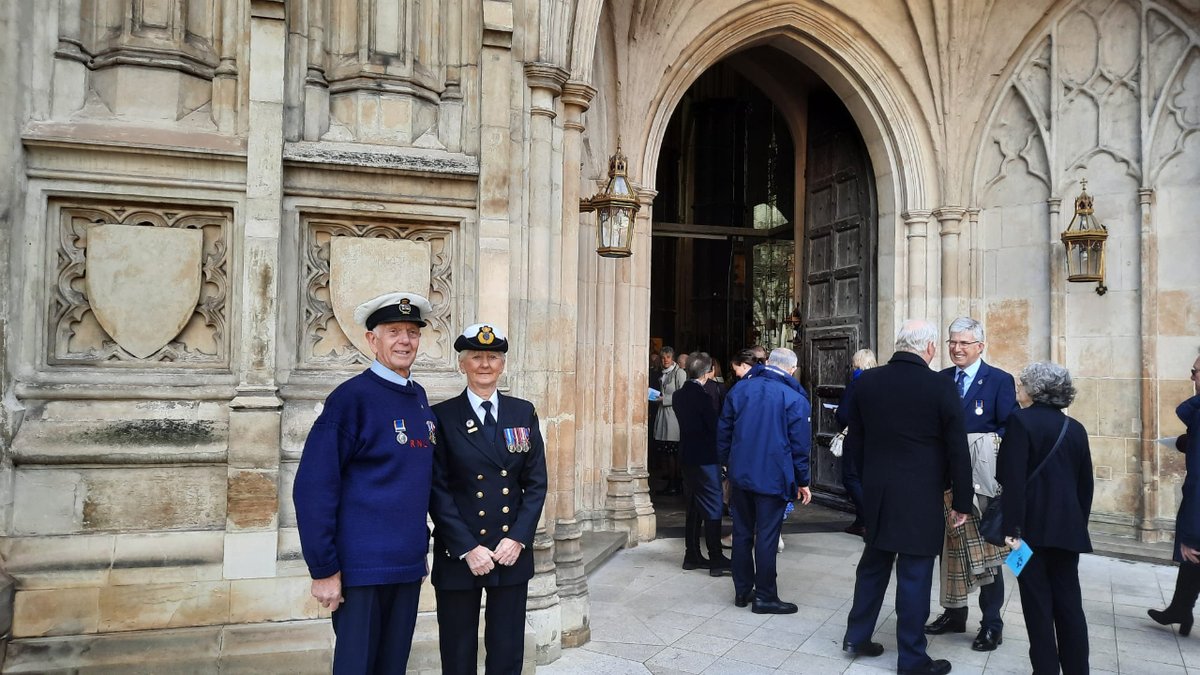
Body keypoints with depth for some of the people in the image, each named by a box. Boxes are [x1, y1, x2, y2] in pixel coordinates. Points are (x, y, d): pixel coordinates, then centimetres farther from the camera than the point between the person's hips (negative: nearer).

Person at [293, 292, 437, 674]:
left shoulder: (419, 397, 10)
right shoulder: (351, 397, -12)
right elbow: (313, 489, -15)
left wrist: (421, 549, 13)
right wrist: (324, 569, -15)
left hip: (409, 567, 7)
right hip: (362, 568, -6)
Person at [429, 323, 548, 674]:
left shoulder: (523, 413, 6)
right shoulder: (442, 417, -3)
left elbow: (536, 482, 4)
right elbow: (438, 490, -7)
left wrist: (518, 539, -7)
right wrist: (467, 548, -13)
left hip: (513, 552, 3)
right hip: (458, 556, -2)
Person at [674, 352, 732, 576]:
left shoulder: (680, 395, 6)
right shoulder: (704, 397, -18)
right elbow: (715, 427, -14)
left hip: (687, 456, 8)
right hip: (706, 459, -8)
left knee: (694, 507, 15)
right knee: (713, 508, -2)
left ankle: (692, 556, 21)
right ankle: (716, 560, 2)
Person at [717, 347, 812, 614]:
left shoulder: (740, 389, 3)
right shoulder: (795, 399, -9)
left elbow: (723, 430, 8)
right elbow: (799, 444, -7)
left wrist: (727, 463, 19)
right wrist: (803, 481, 3)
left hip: (740, 474, 4)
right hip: (773, 478, -4)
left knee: (742, 533, 13)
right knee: (766, 537, 2)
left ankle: (742, 591, 22)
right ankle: (765, 596, 10)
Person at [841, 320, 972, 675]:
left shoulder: (866, 381, -1)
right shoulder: (941, 387, -13)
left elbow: (854, 441, 7)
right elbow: (957, 451, -9)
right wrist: (962, 502, 0)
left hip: (876, 493, 5)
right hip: (921, 498, -4)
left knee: (873, 565, 19)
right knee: (914, 576, 4)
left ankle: (857, 636, 29)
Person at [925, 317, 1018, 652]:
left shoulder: (999, 380, -5)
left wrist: (982, 453, -22)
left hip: (983, 482, -5)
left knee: (986, 551, 4)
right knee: (950, 547, 14)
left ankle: (992, 624, 17)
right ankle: (954, 612, 28)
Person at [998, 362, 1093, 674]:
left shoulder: (1021, 420, -9)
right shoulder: (1076, 429, 8)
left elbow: (1013, 479, -16)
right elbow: (1086, 485, 12)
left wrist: (1012, 526, -16)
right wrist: (1079, 524, 21)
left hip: (1033, 527, -5)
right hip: (1068, 528, 5)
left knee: (1038, 605, 2)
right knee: (1069, 604, 12)